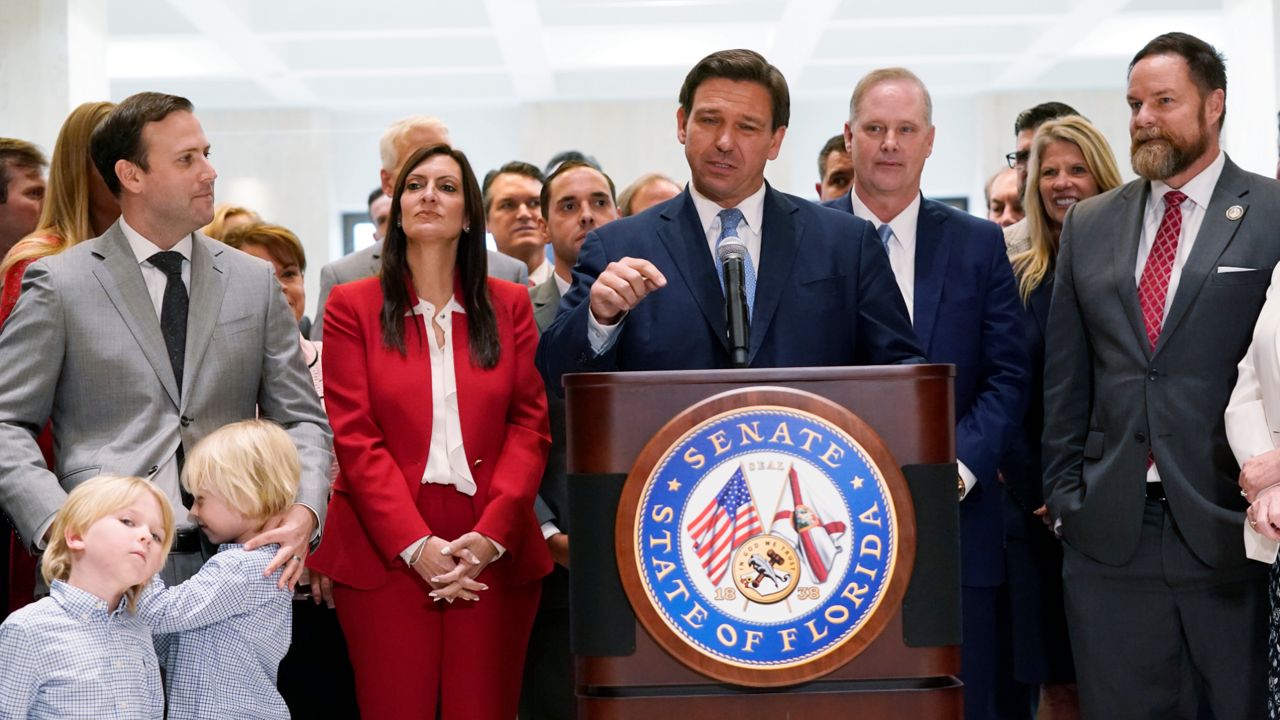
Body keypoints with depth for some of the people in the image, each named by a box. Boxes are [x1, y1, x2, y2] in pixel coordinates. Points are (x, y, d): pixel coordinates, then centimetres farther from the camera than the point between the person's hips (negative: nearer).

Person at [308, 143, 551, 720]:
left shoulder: (509, 305, 11)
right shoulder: (354, 306, 6)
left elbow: (530, 426, 3)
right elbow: (354, 435, -2)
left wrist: (491, 534, -10)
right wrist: (415, 544, -13)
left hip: (493, 553, 1)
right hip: (386, 552, -1)